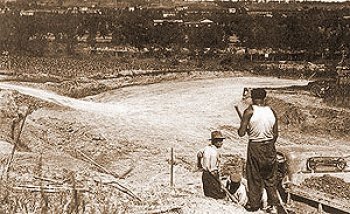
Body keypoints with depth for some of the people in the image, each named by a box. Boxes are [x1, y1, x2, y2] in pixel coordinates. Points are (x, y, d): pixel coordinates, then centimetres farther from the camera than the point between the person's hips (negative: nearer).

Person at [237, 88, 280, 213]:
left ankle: (254, 204, 21)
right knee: (270, 178, 15)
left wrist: (246, 129, 8)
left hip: (255, 147, -3)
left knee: (254, 178, 11)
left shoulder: (250, 111, -12)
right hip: (269, 147, 4)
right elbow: (275, 134, 6)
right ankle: (274, 205, 14)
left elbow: (241, 133, -13)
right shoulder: (271, 111, 0)